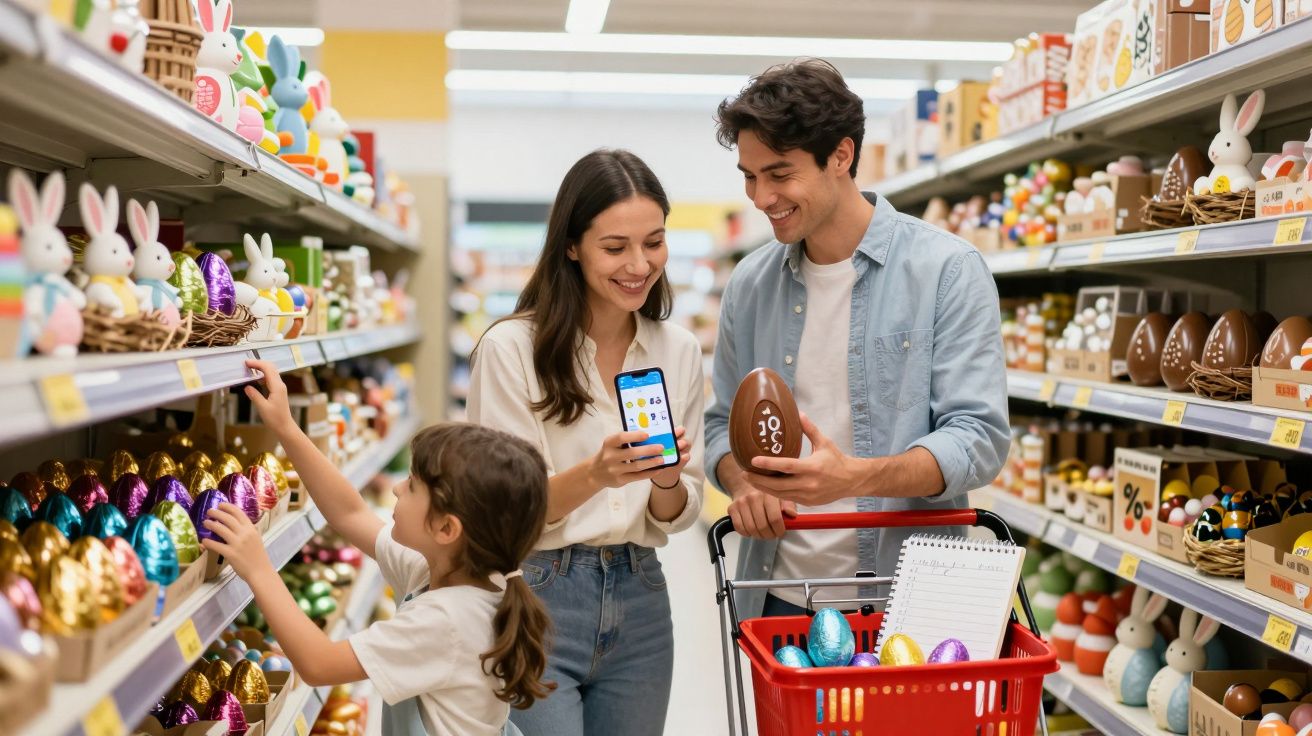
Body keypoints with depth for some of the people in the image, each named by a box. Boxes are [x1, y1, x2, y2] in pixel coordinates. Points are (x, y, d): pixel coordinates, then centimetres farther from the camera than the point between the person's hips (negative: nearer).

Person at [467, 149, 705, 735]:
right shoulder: (512, 348, -12)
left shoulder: (680, 351, 3)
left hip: (639, 600, 5)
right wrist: (594, 474, -28)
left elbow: (676, 517, 6)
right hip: (536, 597, -4)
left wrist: (666, 480, -17)